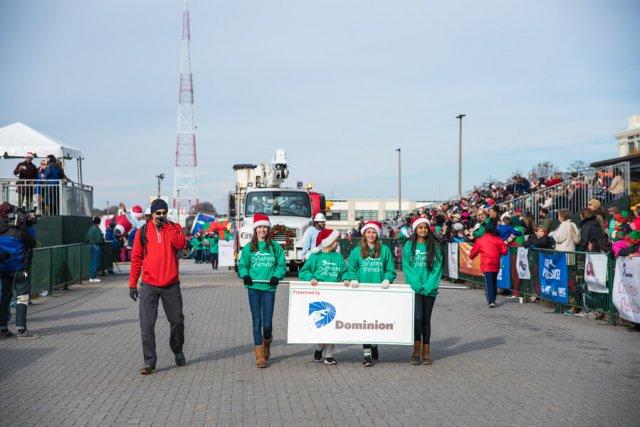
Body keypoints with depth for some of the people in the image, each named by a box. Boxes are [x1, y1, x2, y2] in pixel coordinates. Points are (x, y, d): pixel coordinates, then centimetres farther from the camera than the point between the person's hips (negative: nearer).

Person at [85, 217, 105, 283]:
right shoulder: (97, 229, -17)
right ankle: (93, 278, -2)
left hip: (91, 246, 9)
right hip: (96, 247, -9)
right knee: (95, 262, -4)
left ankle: (91, 277, 20)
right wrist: (103, 239, -2)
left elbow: (86, 238, 13)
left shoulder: (90, 228, 9)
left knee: (92, 262, 15)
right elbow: (99, 240, -21)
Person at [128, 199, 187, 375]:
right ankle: (149, 361, 1)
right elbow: (136, 258, 6)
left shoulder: (174, 228, 4)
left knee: (177, 322, 11)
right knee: (146, 325, -6)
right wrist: (132, 283, 4)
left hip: (171, 285, 1)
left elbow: (181, 244, -18)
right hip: (149, 286, 0)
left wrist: (167, 225, -15)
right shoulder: (143, 231, 4)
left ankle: (178, 352, 33)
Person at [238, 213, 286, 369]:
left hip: (269, 288, 0)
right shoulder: (249, 247, 6)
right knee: (256, 322, 0)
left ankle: (267, 343, 31)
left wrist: (277, 276, -10)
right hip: (253, 287, 1)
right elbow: (242, 265, 11)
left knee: (267, 324, -2)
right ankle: (260, 356, 6)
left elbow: (281, 265, 8)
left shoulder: (275, 247, 5)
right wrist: (245, 275, -8)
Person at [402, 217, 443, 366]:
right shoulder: (409, 246, 3)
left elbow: (438, 266, 1)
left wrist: (429, 284, -10)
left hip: (430, 288, 2)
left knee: (426, 319, 7)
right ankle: (416, 349, -2)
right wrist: (416, 283, -13)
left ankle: (426, 351, 15)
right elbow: (406, 266, -2)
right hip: (415, 288, -1)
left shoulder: (435, 246, 6)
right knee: (418, 317, -13)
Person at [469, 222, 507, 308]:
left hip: (486, 265, -3)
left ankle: (491, 301, -18)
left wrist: (471, 256, 31)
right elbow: (504, 251, 2)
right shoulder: (498, 240, 2)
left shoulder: (479, 240, 0)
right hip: (496, 265, 3)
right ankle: (493, 300, 26)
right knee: (494, 282, 17)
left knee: (488, 283, -6)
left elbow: (473, 253, 10)